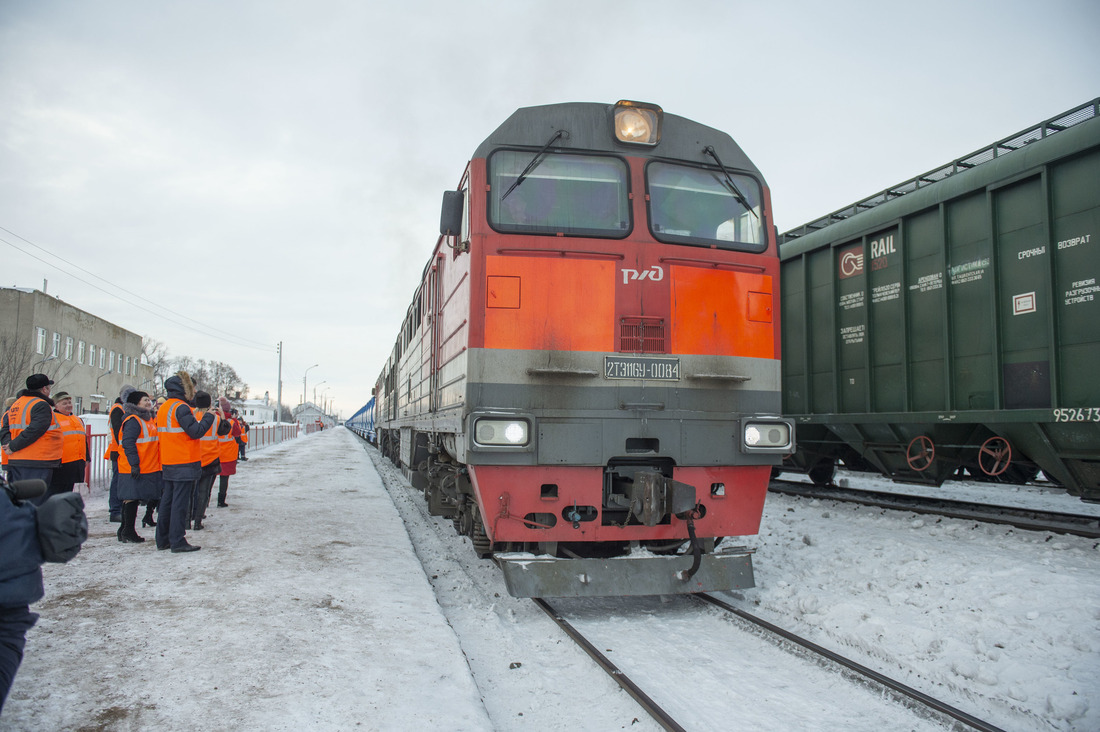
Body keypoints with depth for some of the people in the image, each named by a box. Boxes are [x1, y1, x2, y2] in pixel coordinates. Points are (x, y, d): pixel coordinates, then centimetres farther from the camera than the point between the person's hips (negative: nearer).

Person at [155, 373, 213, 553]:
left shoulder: (163, 408, 14)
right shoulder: (180, 407, -15)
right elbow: (196, 431, -21)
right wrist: (209, 417, -9)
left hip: (168, 464, 9)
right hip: (184, 463, -9)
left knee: (167, 500, 14)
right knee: (180, 502, -5)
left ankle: (163, 539, 20)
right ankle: (178, 541, -2)